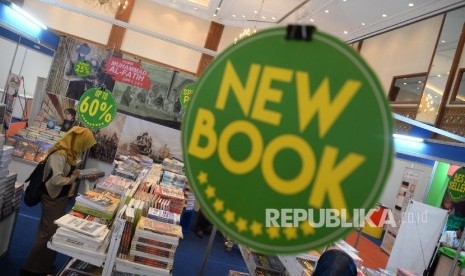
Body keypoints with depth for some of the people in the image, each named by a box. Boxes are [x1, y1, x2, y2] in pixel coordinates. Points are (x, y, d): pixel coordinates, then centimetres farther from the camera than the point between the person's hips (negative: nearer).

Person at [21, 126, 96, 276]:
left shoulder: (68, 152, 3)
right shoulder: (60, 155, -27)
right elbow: (57, 180, -33)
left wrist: (75, 173, -3)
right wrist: (73, 177, -17)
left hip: (60, 197, 10)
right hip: (53, 199, -10)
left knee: (54, 231, 19)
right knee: (49, 232, 1)